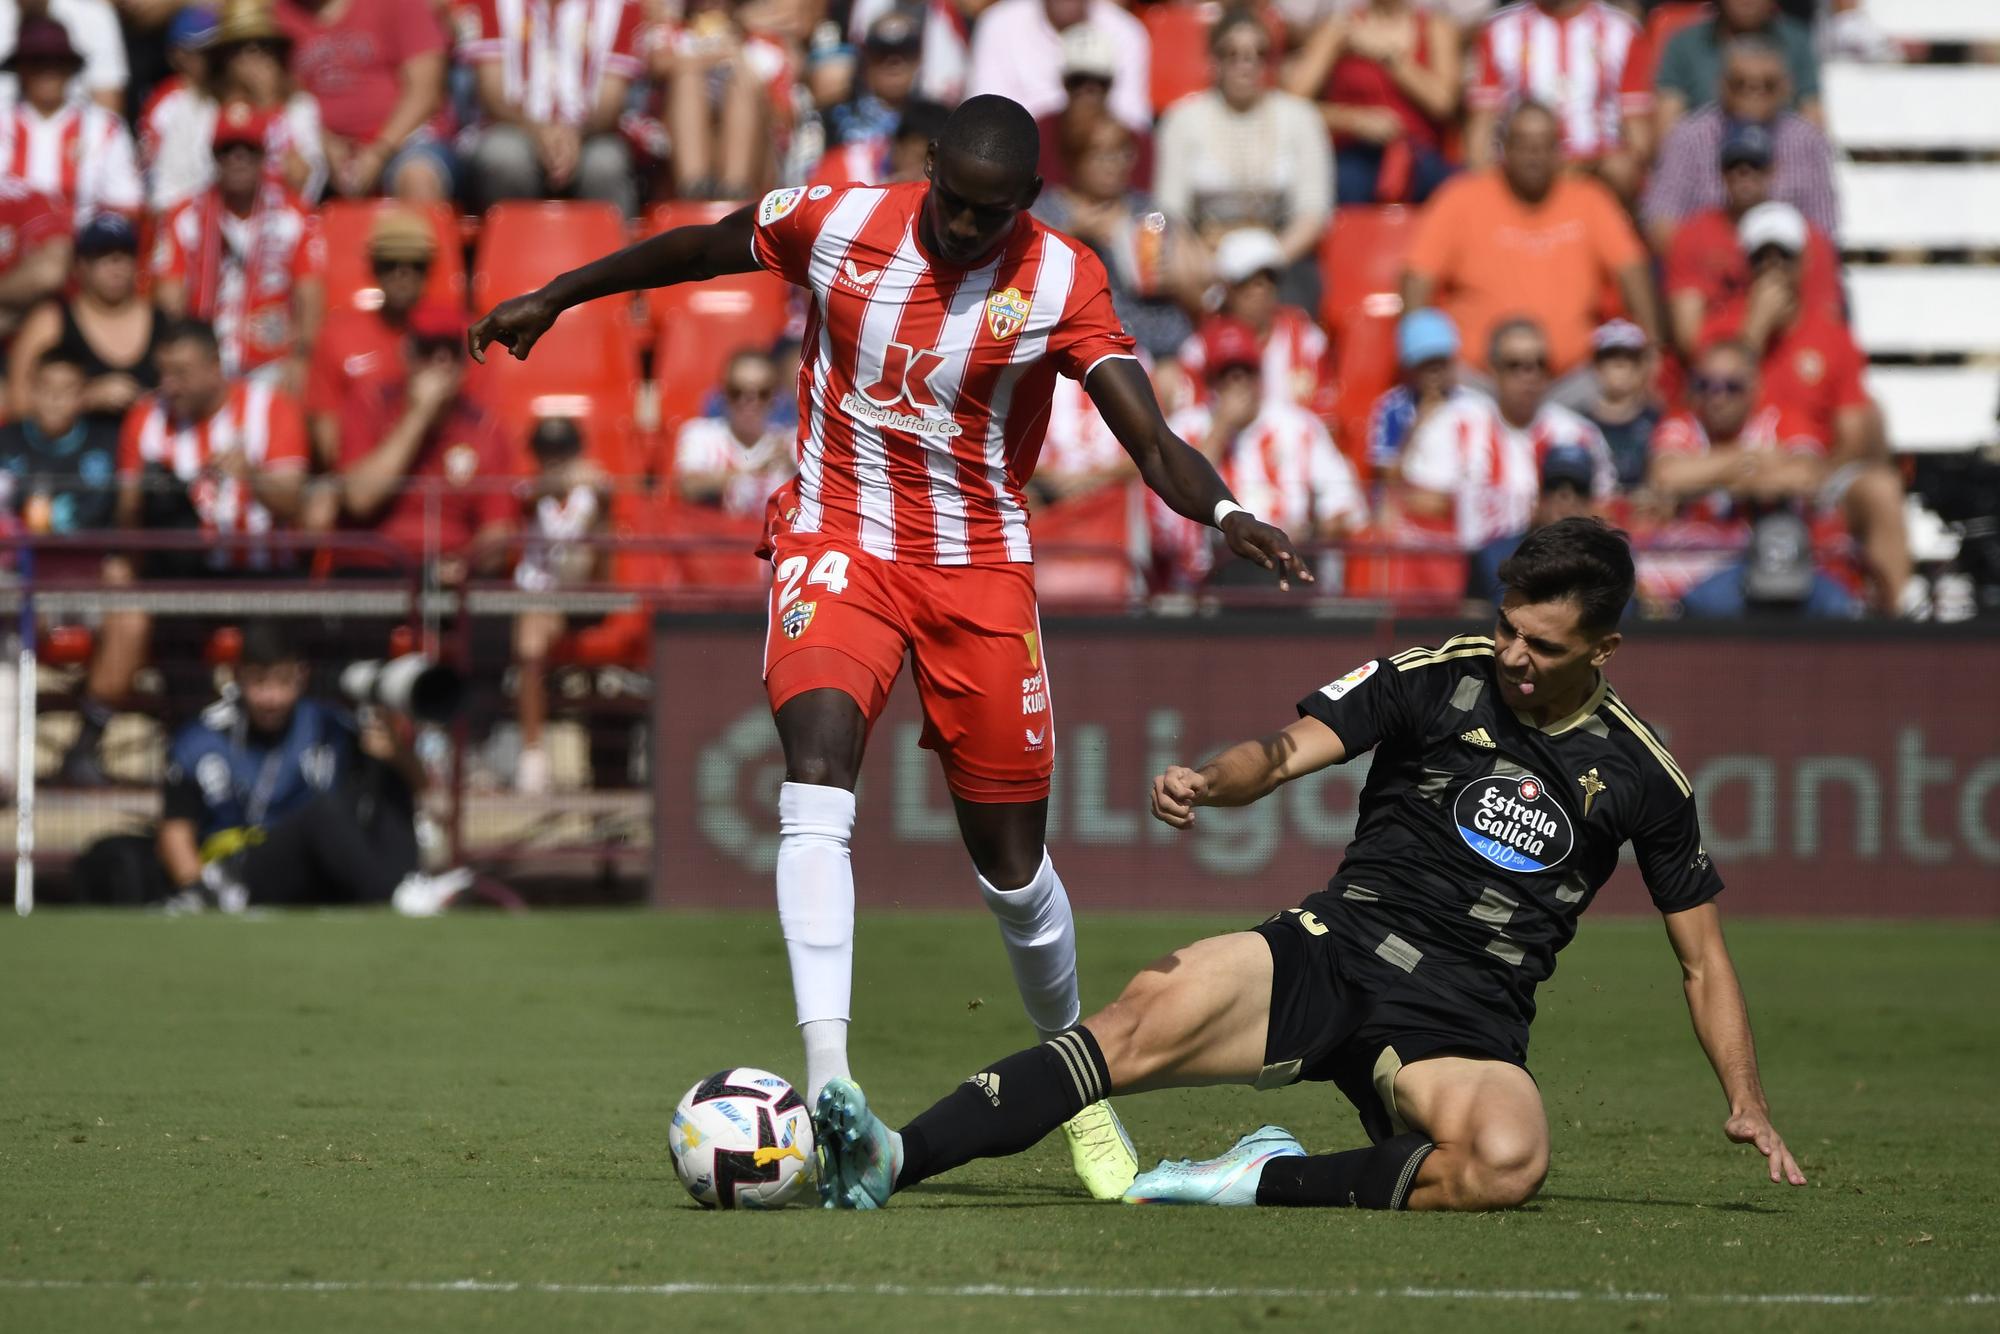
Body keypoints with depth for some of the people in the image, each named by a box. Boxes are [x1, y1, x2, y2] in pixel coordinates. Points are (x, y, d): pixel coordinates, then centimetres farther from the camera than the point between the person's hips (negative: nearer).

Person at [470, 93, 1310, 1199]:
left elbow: (1151, 440, -19)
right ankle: (828, 1088, -33)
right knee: (816, 770, -26)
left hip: (979, 567, 0)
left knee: (1009, 860, 3)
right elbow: (696, 248, 11)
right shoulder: (833, 225, -8)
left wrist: (1222, 511, -40)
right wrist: (554, 298, 21)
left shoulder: (1061, 283, -11)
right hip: (838, 542, 0)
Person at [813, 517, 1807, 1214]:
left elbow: (1703, 958, 16)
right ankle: (888, 1162, -37)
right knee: (1146, 1015, -29)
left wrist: (1748, 1103, 6)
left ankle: (1261, 1183, -22)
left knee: (1509, 1160, -37)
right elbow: (1289, 751, -8)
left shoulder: (1640, 776, 6)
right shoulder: (1436, 681, 4)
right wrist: (1207, 782, -31)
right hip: (1335, 949, 0)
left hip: (1464, 1026, 0)